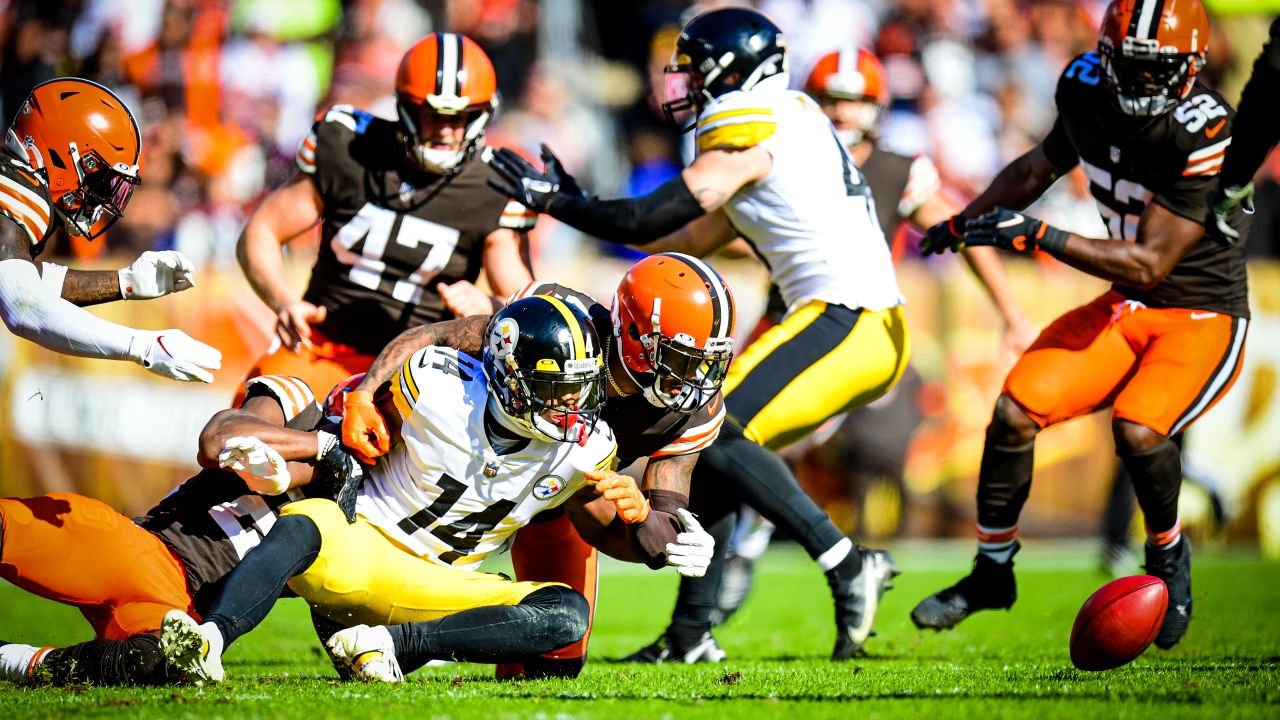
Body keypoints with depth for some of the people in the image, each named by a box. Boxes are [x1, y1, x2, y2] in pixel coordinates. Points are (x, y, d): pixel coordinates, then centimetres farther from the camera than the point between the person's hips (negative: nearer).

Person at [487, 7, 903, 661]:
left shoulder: (747, 125, -8)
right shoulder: (786, 119, 22)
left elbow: (655, 219, -11)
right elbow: (693, 239, 27)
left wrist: (551, 199, 1)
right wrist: (575, 201, 28)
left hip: (846, 322, -10)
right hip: (874, 330, 10)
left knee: (716, 434, -17)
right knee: (719, 447, 12)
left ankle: (846, 564, -20)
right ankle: (691, 634, 13)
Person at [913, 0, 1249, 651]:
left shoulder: (1206, 136, -26)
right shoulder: (1089, 92, -5)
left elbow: (1149, 262, -27)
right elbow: (1041, 165, 18)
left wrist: (1038, 236, -31)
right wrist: (964, 222, 20)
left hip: (1204, 316, -6)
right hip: (1128, 307, 6)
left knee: (1138, 430, -30)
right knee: (1014, 410, -10)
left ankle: (1168, 555, 1)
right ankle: (992, 569, 10)